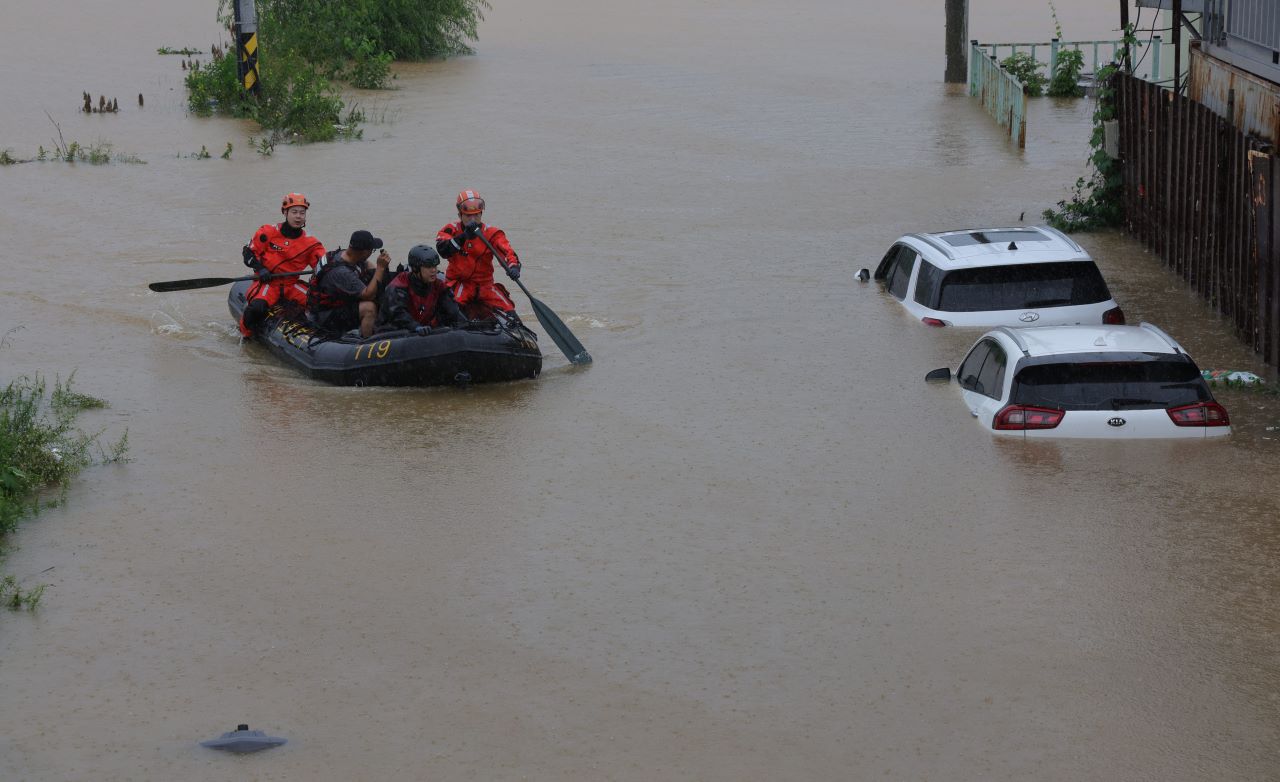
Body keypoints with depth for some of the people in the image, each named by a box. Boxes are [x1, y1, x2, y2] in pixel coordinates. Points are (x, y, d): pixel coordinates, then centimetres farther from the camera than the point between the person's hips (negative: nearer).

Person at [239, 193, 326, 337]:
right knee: (257, 308, -32)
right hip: (268, 282, -3)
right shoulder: (268, 232, -4)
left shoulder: (310, 243, 2)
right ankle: (245, 335, -4)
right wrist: (260, 268, -12)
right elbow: (248, 252, 2)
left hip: (292, 284, 3)